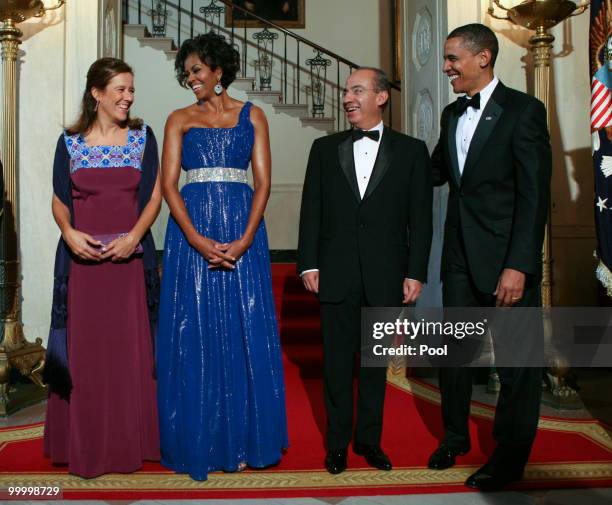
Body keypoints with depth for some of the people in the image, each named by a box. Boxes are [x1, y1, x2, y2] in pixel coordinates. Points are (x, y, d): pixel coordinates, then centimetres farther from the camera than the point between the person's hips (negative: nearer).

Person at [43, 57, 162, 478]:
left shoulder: (142, 136, 6)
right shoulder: (70, 142, 6)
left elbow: (154, 194, 2)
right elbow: (60, 201, 8)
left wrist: (134, 236, -12)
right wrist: (70, 233, -12)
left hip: (131, 256, 0)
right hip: (83, 257, 0)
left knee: (131, 349, 4)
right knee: (83, 350, 4)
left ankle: (129, 443, 19)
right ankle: (85, 447, 19)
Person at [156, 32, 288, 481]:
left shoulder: (252, 116, 10)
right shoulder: (180, 119, 10)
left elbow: (263, 182, 2)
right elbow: (168, 184, 0)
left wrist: (244, 240, -12)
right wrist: (199, 241, -14)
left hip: (242, 230, 0)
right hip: (192, 231, 0)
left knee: (245, 333, 2)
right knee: (194, 333, 2)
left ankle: (243, 441, 17)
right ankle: (200, 442, 17)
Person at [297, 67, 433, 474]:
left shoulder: (411, 150, 4)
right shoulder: (325, 148, 8)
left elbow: (420, 218, 1)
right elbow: (311, 211, 6)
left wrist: (416, 272, -4)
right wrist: (308, 264, -1)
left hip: (385, 276, -1)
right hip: (336, 274, 1)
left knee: (375, 361, 11)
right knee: (337, 361, 8)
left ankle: (369, 439, 28)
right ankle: (337, 443, 23)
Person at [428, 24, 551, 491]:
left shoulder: (524, 110, -9)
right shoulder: (452, 114, 12)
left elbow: (535, 194, -14)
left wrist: (518, 265, -20)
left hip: (506, 258, -6)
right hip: (460, 255, 6)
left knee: (517, 360, 7)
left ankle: (510, 456, 25)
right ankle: (455, 435, 34)